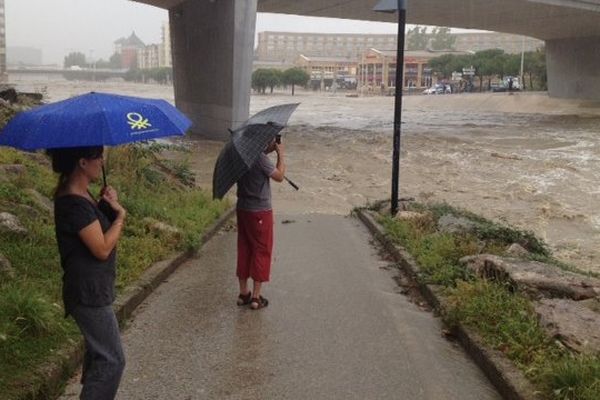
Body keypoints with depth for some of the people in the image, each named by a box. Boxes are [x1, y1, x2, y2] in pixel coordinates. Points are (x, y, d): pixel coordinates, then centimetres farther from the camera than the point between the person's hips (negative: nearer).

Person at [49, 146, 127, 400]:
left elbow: (97, 226, 10)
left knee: (98, 354, 23)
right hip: (89, 293, -10)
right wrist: (120, 214, -13)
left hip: (93, 288, 10)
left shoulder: (81, 195, 7)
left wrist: (108, 205, -5)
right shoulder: (73, 203, -24)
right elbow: (102, 248, -24)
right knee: (112, 361, -2)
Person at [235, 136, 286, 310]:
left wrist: (268, 152, 10)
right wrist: (280, 154, -4)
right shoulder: (260, 158, -19)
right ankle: (256, 297, 7)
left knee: (244, 250, 14)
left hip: (242, 209, 8)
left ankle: (243, 293, 23)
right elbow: (279, 176, -12)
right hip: (260, 212, -8)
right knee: (261, 252, 3)